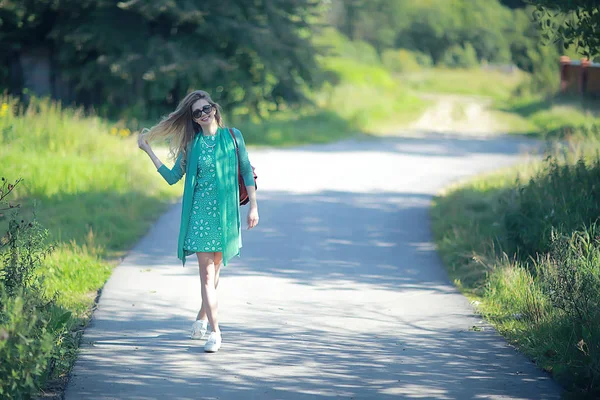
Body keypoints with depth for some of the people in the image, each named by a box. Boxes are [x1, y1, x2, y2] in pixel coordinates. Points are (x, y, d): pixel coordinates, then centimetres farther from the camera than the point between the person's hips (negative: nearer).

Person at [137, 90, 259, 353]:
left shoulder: (233, 136, 2)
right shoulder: (192, 144, 4)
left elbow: (247, 171, 6)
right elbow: (173, 177, 5)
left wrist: (253, 206, 1)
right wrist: (148, 151, 2)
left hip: (225, 212, 0)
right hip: (200, 212, 0)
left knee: (214, 269, 10)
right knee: (206, 272, -7)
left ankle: (202, 318, 31)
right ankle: (214, 333, -9)